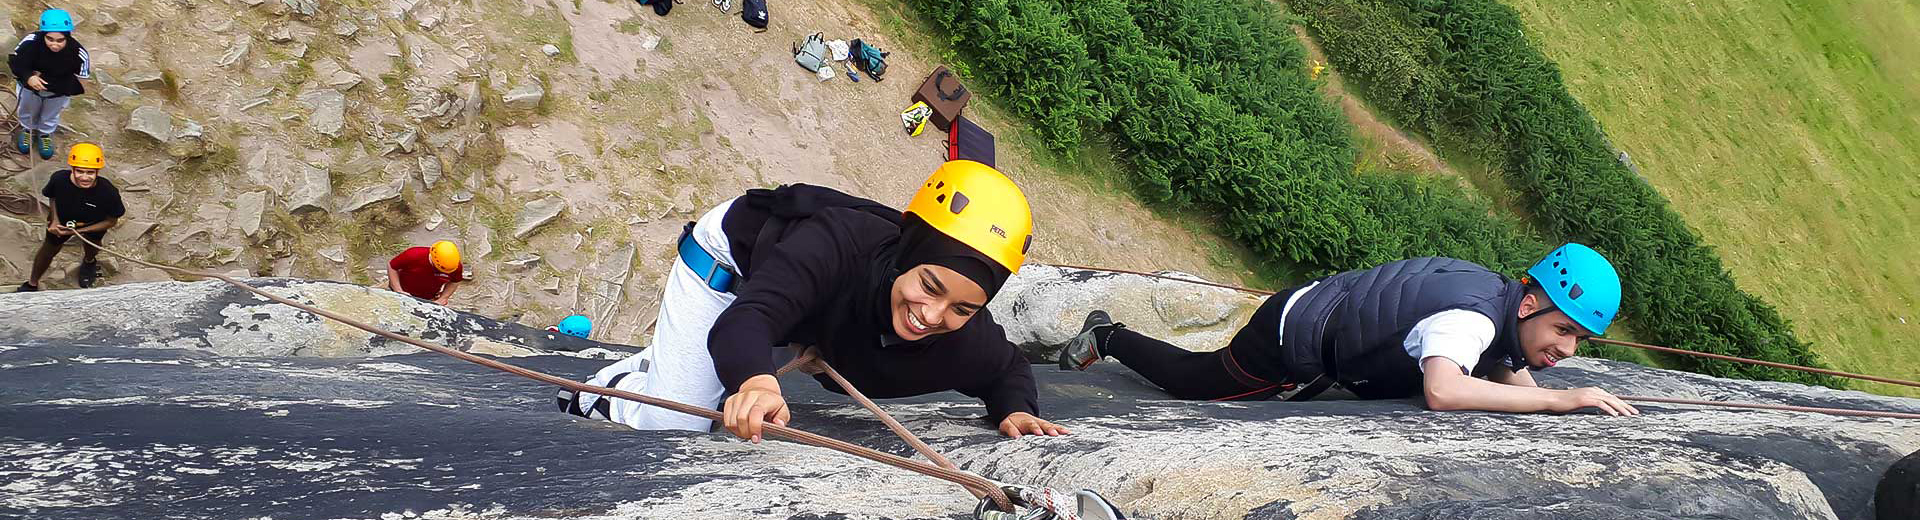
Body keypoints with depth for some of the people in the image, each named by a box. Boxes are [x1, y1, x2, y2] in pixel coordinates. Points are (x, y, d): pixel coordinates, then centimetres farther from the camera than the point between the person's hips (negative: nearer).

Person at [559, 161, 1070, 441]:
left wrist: (1016, 410, -33)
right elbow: (746, 319, -59)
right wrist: (754, 379, -81)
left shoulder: (966, 342, -34)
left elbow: (1009, 369, -10)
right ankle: (599, 391, 18)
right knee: (673, 425, -12)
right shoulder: (839, 243, -48)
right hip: (731, 251, -5)